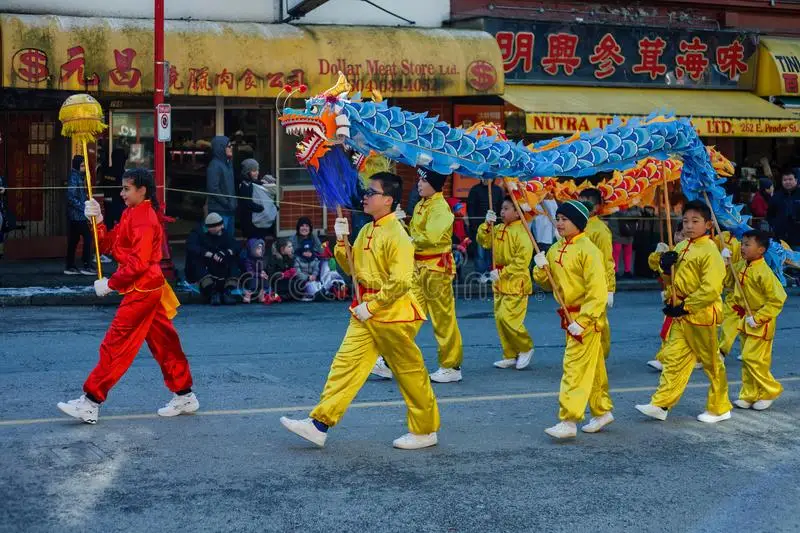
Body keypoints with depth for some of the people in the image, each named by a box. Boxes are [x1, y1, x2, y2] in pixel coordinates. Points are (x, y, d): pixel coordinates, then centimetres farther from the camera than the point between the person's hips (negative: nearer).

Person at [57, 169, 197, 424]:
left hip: (142, 291, -10)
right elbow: (109, 246, 11)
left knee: (115, 345, -7)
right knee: (164, 343, 13)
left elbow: (138, 263, -22)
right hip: (147, 289, 10)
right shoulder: (131, 215, 15)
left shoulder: (144, 219, -16)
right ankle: (184, 397, 20)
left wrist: (110, 283, -15)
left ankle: (90, 403, -4)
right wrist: (98, 221, -2)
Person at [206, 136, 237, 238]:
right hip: (219, 211, -9)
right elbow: (213, 189, -19)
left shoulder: (228, 163, 13)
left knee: (230, 237, 13)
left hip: (229, 210, 9)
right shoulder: (214, 165, -13)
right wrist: (227, 203, -15)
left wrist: (234, 203, 9)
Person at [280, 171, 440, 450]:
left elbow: (400, 282, -23)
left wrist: (371, 307, -19)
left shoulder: (396, 236, -17)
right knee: (346, 364, 3)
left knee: (409, 372, 4)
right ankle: (319, 425, 2)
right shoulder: (366, 231, 12)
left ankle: (425, 431, 17)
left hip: (392, 314, -8)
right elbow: (352, 267, 18)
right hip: (366, 313, 8)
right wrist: (341, 241, 4)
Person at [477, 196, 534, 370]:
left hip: (516, 284, -8)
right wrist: (487, 224, -7)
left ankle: (526, 348, 8)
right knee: (500, 319, 9)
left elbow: (521, 261, -21)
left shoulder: (521, 233, -16)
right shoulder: (498, 229, 10)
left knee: (508, 318, -14)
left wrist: (502, 273, -22)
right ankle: (510, 356, 18)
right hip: (499, 284, 8)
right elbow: (483, 241, 8)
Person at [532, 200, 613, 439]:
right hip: (569, 317, 8)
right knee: (592, 368, 17)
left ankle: (568, 421, -8)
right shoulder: (555, 250, 8)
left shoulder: (588, 250, -17)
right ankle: (602, 412, 29)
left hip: (586, 319, -8)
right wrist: (541, 268, -5)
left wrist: (582, 321, -24)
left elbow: (597, 291, -20)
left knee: (575, 368, -9)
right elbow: (548, 284, 16)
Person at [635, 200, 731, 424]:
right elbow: (674, 277, 20)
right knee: (673, 359, 7)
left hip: (701, 315, -8)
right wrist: (666, 263, -3)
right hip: (681, 314, 8)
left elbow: (710, 290, -23)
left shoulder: (709, 252, -17)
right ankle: (661, 405, 9)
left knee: (711, 363, 6)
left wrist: (684, 307, -20)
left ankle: (719, 409, 19)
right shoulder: (681, 247, 9)